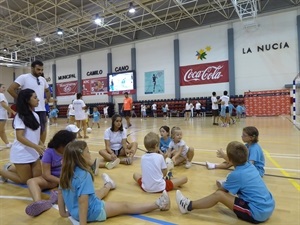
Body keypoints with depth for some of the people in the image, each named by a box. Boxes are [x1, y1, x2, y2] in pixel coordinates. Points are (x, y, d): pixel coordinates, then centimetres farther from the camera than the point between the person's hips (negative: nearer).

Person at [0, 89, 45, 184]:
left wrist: (42, 145, 2)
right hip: (22, 153, -7)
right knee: (25, 180, 5)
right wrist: (36, 146, -31)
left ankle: (10, 168, 26)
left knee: (38, 177, 10)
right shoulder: (20, 116, -16)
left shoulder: (35, 115, 7)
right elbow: (19, 137, -23)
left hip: (34, 153, 7)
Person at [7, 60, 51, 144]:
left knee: (43, 129, 11)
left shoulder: (43, 79, 13)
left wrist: (47, 100, 14)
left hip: (41, 109, 6)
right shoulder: (23, 77, -6)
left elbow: (47, 91, 30)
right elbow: (10, 89, -12)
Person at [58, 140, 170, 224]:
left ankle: (108, 186, 70)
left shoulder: (66, 172, -5)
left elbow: (60, 192, 5)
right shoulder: (84, 174, -31)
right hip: (92, 212, -8)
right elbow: (83, 201, -34)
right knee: (125, 206, 0)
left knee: (97, 194, 36)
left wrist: (63, 212, 14)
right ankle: (158, 204, 10)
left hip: (74, 212, 8)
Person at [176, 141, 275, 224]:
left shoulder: (235, 174, -19)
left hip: (257, 213, -9)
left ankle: (188, 206, 3)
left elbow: (221, 190, 0)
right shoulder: (251, 166, 1)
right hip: (269, 208, 9)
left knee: (218, 195, -9)